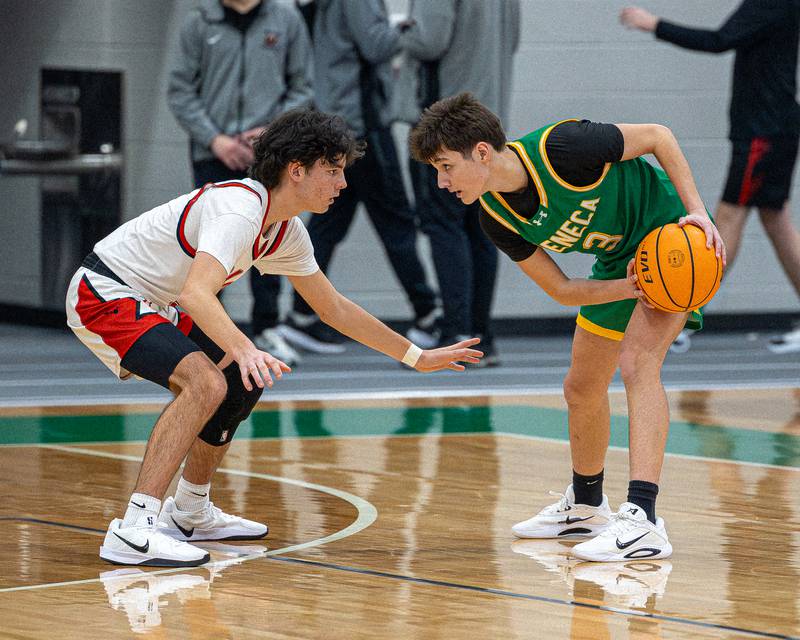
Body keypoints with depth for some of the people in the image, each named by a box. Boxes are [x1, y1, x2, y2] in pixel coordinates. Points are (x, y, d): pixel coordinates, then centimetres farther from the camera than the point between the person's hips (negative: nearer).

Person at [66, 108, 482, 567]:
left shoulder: (287, 232, 4)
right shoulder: (238, 210, -26)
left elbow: (334, 309, 17)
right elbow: (196, 294, -42)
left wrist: (418, 357, 18)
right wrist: (244, 350, -58)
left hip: (150, 302, 11)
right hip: (104, 294, -11)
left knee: (245, 380, 17)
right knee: (205, 384, -29)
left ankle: (191, 513, 27)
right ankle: (133, 533, -33)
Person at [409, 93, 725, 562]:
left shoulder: (561, 148, -32)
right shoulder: (498, 219, -12)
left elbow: (657, 136, -19)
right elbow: (561, 290, -8)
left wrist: (696, 211, -26)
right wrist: (630, 287, -25)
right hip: (619, 262, 8)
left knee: (637, 362, -26)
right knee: (582, 389, 13)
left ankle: (642, 519, -34)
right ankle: (586, 506, 39)